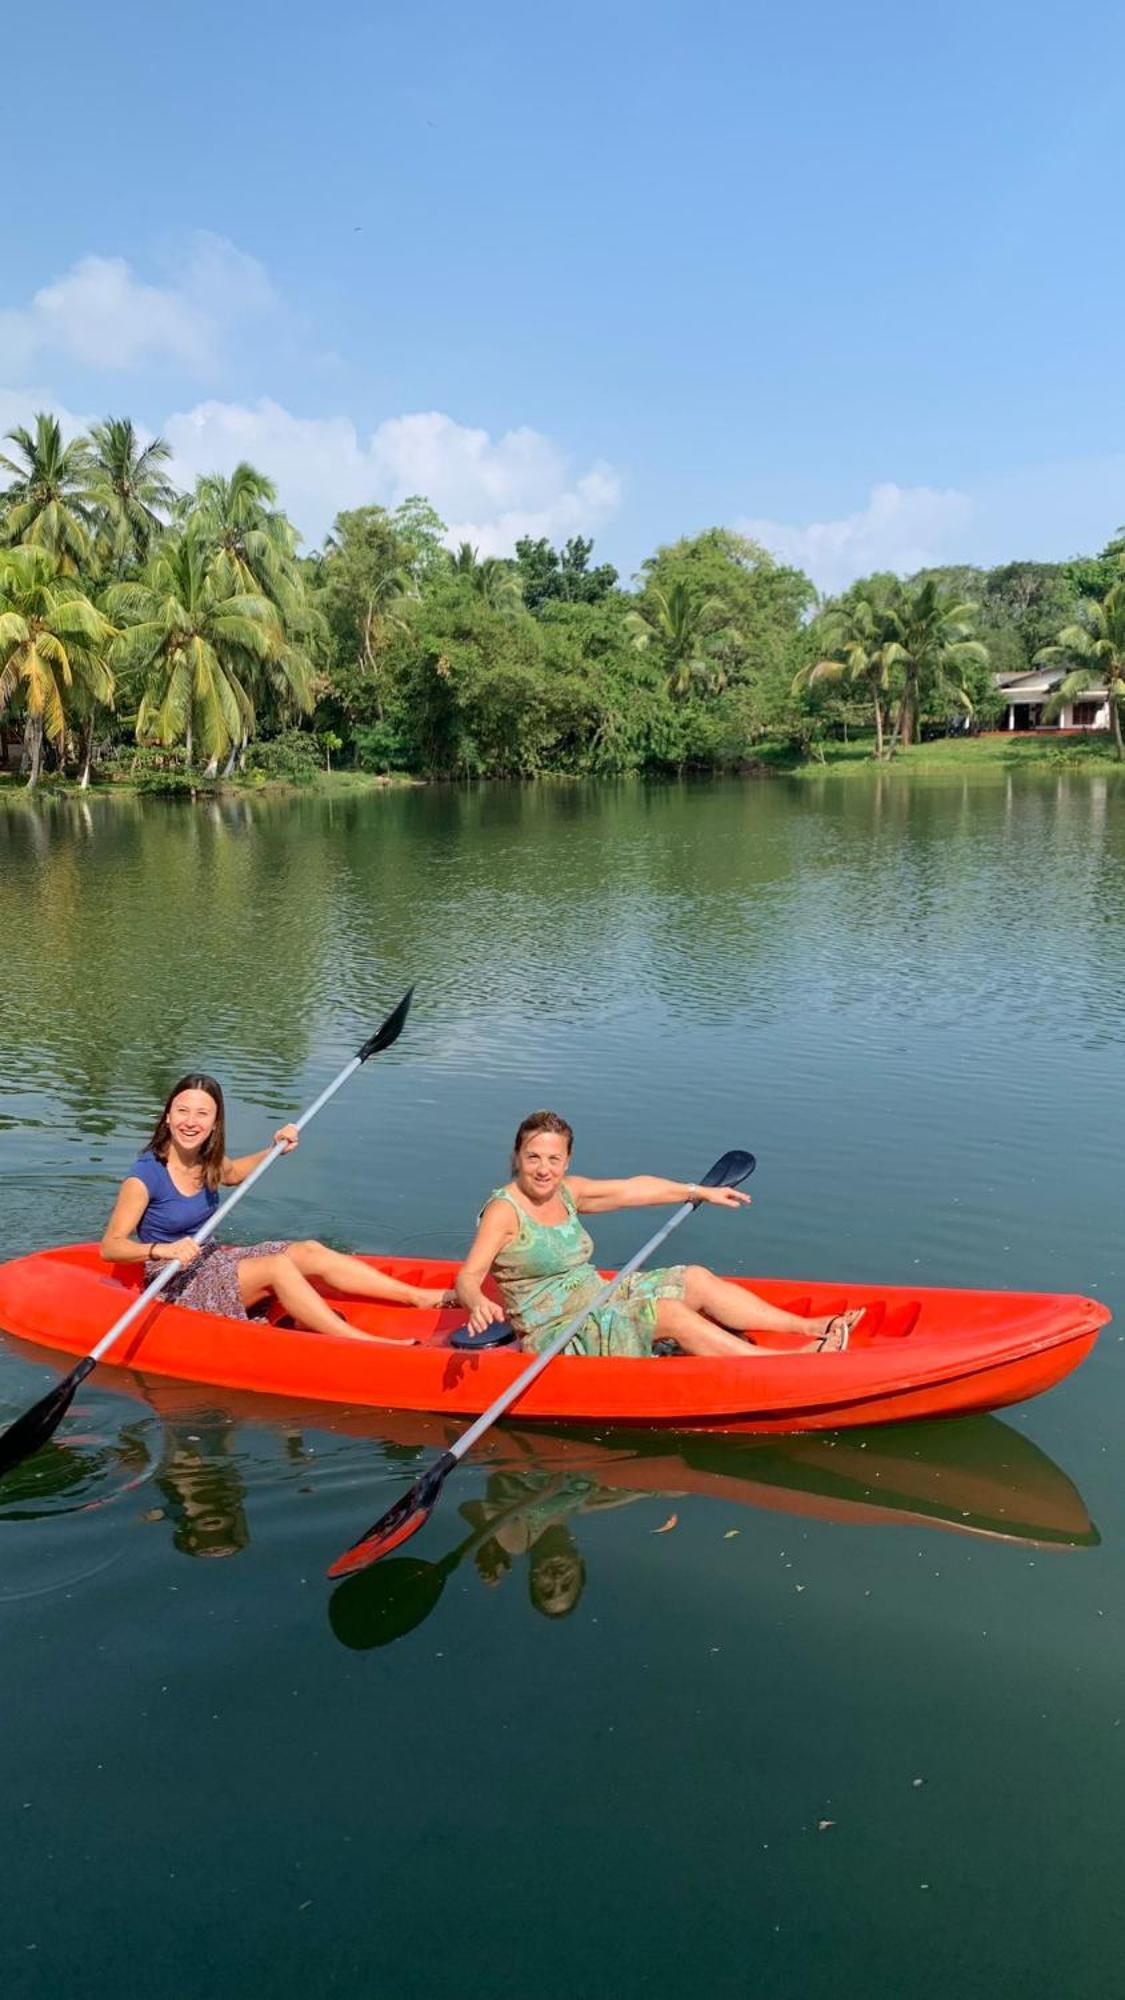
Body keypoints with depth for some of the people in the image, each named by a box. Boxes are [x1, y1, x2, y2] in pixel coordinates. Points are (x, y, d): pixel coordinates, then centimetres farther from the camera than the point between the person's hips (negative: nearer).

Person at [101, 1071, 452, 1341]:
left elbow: (233, 1172, 26)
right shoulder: (145, 1175, -20)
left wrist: (275, 1150, 9)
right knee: (277, 1266, -27)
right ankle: (367, 1346, -32)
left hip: (210, 1262, 8)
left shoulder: (206, 1164, 2)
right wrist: (163, 1250, -41)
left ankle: (426, 1297, -8)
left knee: (310, 1251, -7)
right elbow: (110, 1246, -24)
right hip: (172, 1285, -8)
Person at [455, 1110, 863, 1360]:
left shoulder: (566, 1191, 6)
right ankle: (784, 1362, -23)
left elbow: (631, 1190, 15)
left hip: (596, 1303, 8)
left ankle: (811, 1327, -3)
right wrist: (478, 1305, -50)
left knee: (696, 1279, -4)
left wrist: (699, 1191, 20)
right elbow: (468, 1277, -27)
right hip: (554, 1335, -8)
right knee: (669, 1312, -23)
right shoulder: (504, 1209, -16)